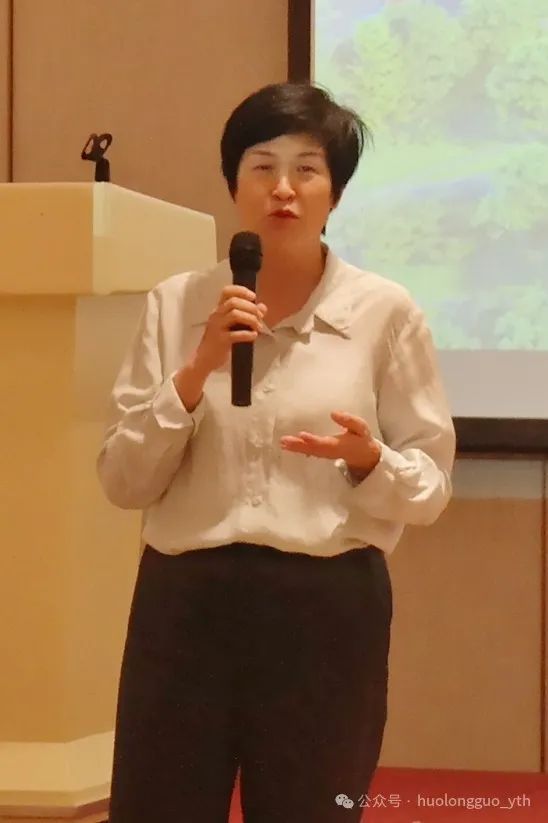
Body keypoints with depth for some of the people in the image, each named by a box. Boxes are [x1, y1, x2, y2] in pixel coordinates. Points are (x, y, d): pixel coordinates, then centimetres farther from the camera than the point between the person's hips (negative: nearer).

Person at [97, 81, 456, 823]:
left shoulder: (386, 312, 0)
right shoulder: (175, 303, 5)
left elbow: (430, 488, 2)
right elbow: (122, 482, 1)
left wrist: (369, 461, -19)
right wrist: (196, 372, -12)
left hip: (327, 607, -1)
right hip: (185, 601, 1)